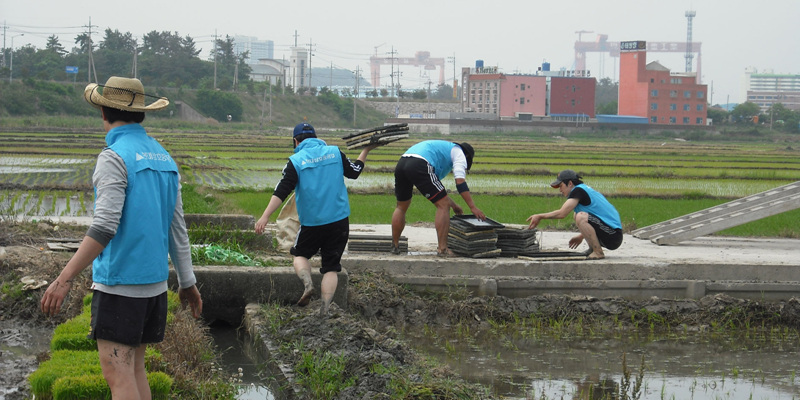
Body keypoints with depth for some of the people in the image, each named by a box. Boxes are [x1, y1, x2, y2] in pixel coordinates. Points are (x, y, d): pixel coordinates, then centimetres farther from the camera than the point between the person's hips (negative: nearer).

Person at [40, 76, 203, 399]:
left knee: (117, 373, -10)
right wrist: (187, 282, 21)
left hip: (119, 281, -8)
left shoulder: (115, 156, -13)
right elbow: (177, 227, 14)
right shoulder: (165, 158, 11)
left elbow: (105, 226, -22)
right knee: (134, 368, 14)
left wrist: (65, 278, -24)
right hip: (154, 280, 8)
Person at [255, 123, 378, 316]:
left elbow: (281, 191, -11)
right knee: (331, 267, 7)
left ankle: (307, 283, -8)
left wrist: (265, 216, -12)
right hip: (339, 220, 2)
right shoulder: (335, 152, 4)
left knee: (300, 254, 21)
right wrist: (366, 151, 30)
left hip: (312, 222, -2)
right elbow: (354, 172, 15)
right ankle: (324, 311, -2)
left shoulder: (296, 161, -5)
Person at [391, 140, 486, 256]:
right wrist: (473, 207, 3)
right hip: (419, 166, -8)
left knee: (401, 207, 26)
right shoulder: (458, 152, 18)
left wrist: (452, 204, 48)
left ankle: (395, 246, 30)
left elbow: (436, 187, 46)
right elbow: (460, 181, 3)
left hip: (401, 164, 8)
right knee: (443, 205, 0)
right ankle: (442, 249, -4)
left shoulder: (442, 148, 42)